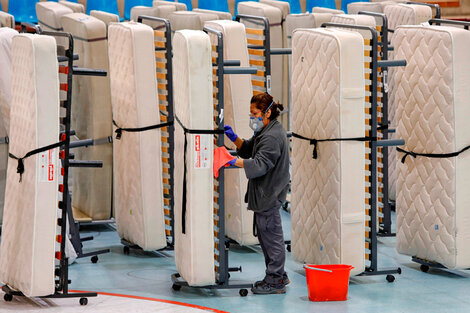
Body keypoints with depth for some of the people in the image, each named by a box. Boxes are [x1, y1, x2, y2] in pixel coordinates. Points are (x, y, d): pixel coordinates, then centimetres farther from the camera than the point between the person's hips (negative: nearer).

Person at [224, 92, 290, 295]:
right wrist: (234, 138, 7)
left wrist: (235, 162, -32)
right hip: (264, 193, 11)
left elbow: (260, 164, -27)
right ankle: (278, 276, 27)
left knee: (271, 235, -3)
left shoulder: (272, 137, -20)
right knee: (264, 234, 17)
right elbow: (248, 149, 23)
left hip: (269, 194, -11)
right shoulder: (265, 132, 14)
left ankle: (275, 282, 4)